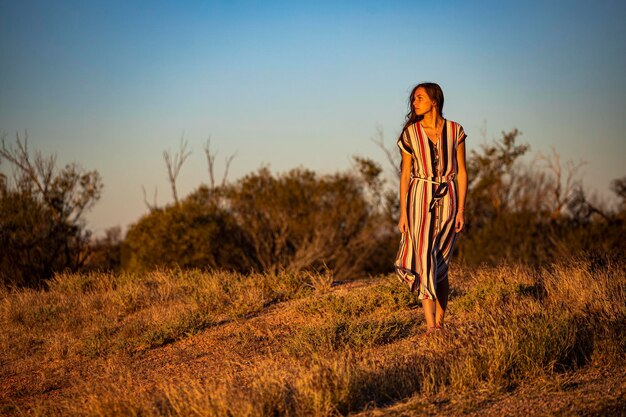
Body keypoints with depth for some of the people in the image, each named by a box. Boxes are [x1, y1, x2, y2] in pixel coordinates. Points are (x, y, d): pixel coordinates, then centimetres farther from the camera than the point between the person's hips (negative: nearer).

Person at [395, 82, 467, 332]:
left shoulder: (455, 131, 2)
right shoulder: (410, 133, 2)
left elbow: (461, 172, 4)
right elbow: (405, 173, 4)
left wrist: (461, 209, -2)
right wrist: (403, 212, -1)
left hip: (447, 200, 1)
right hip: (420, 199, -1)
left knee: (441, 264, 4)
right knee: (424, 258, -13)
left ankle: (440, 322, 13)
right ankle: (430, 324, -16)